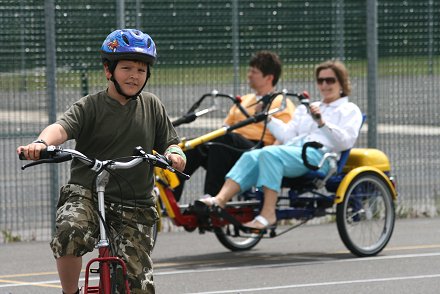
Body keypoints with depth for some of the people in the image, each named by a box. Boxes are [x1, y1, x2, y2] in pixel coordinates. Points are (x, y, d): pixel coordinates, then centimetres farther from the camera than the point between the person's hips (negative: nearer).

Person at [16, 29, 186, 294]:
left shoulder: (152, 106, 9)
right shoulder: (90, 107, -2)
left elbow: (169, 143, 12)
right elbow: (62, 127, -19)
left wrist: (174, 154, -14)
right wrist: (42, 143, -42)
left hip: (135, 205, 3)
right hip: (85, 195, -3)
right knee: (70, 233, -34)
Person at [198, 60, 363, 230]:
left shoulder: (350, 110, 15)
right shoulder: (305, 109, 35)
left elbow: (346, 141, -5)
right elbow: (287, 135, 24)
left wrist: (322, 123, -19)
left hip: (319, 154, -6)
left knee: (270, 153, -33)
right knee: (251, 157, -23)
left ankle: (268, 214, -37)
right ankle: (219, 200, -40)